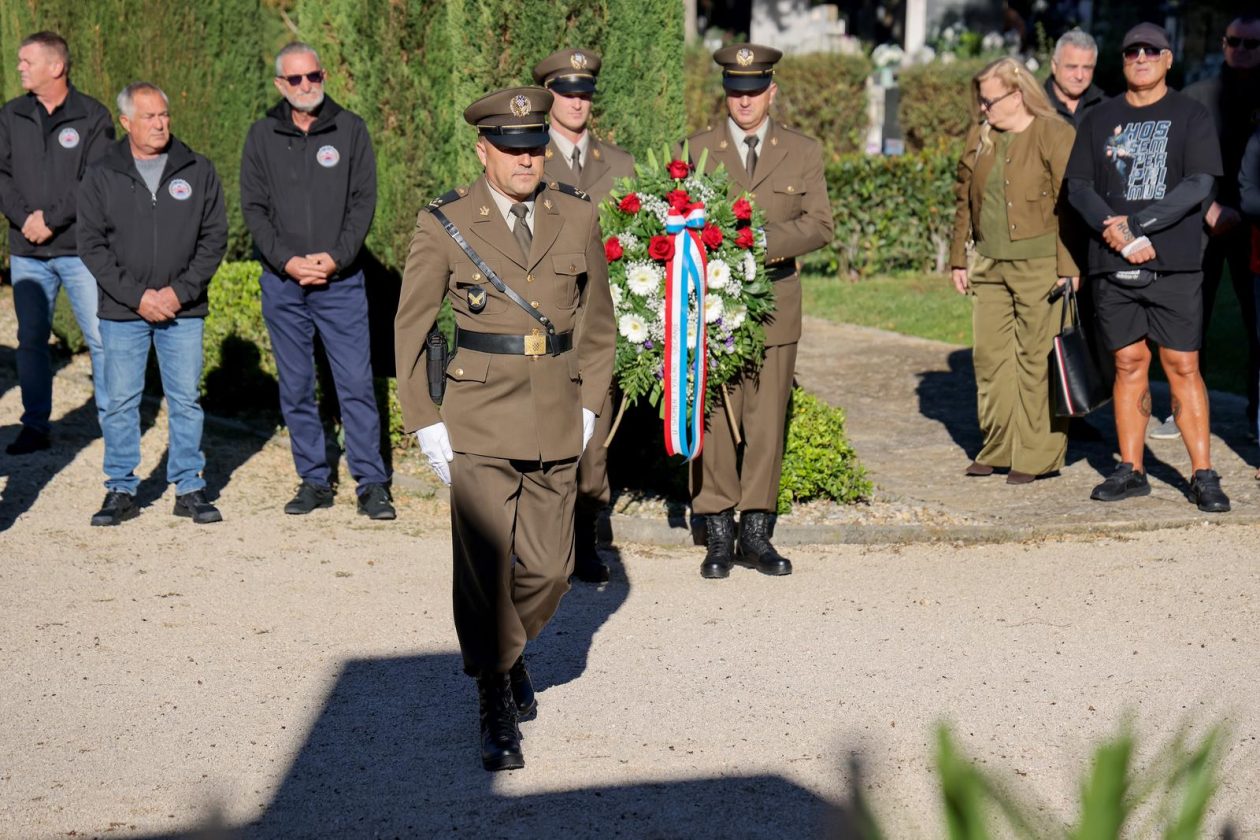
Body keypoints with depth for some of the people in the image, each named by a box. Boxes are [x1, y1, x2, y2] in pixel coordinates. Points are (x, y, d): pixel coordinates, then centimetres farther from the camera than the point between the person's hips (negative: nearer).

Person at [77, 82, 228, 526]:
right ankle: (121, 490, 14)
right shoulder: (101, 176, 1)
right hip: (121, 312, 0)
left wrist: (180, 291, -8)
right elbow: (92, 245, -1)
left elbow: (214, 238, 3)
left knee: (186, 399, 5)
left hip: (184, 310, 0)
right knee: (121, 402, 4)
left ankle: (189, 488, 15)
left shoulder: (198, 171, 3)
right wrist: (136, 296, -10)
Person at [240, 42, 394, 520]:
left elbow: (364, 200, 0)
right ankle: (314, 481, 16)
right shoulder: (262, 137, 6)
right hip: (282, 283, 2)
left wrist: (336, 257, -13)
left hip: (341, 281, -2)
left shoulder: (350, 130, 4)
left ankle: (372, 484, 1)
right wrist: (287, 260, -11)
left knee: (356, 383, -5)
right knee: (295, 388, 7)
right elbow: (253, 207, 3)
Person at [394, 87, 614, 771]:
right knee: (485, 567, -7)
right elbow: (411, 329, 3)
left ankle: (507, 649, 37)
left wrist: (589, 404, 10)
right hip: (479, 421, -3)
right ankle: (496, 709, 8)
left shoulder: (578, 218, 4)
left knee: (548, 567, 6)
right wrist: (425, 423, -2)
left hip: (557, 423, 3)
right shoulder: (444, 225, -4)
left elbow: (597, 321, 15)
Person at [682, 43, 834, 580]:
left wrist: (764, 240, -16)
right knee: (713, 420, -2)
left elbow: (820, 225, 0)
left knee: (767, 422, 3)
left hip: (774, 305, 1)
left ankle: (755, 533, 12)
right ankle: (718, 535, 5)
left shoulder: (803, 153, 9)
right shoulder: (696, 150, 8)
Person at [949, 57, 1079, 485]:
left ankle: (1037, 454, 4)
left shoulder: (1055, 136, -8)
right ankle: (998, 447, 19)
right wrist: (958, 259, 17)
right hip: (991, 265, 7)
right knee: (990, 354, 8)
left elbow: (1071, 204, -11)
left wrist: (1068, 267, -14)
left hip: (1040, 264, -7)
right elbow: (964, 201, 20)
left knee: (1036, 357, -3)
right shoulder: (979, 139, 13)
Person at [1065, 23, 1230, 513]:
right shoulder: (1100, 120, 13)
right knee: (1128, 364, 6)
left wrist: (1134, 224, -12)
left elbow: (1198, 186, -7)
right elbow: (1078, 186, 6)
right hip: (1113, 266, 3)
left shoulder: (1191, 117, 4)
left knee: (1182, 367, -4)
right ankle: (1130, 471, 12)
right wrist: (1119, 236, -10)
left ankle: (1204, 476, -1)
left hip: (1174, 265, -3)